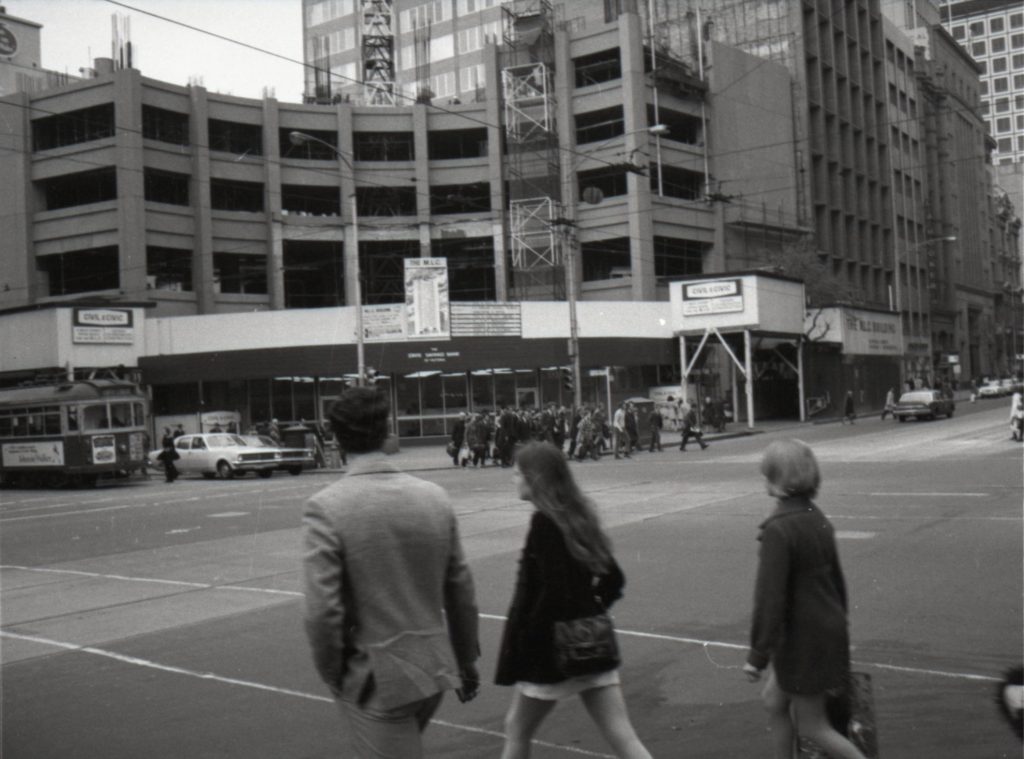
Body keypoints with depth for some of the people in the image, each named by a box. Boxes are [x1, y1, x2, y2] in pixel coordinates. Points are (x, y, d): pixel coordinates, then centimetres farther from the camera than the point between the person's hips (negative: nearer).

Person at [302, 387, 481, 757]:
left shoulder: (326, 508, -15)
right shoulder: (435, 497, -2)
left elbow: (323, 612, -18)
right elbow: (461, 592, 5)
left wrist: (334, 677, -1)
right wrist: (466, 661, 18)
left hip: (376, 680, -5)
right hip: (434, 669, 5)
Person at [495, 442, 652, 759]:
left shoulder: (545, 522, -16)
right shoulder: (578, 516, 8)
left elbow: (553, 592, -22)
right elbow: (613, 580, 13)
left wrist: (520, 648, -13)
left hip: (553, 649, -7)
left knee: (516, 730, 14)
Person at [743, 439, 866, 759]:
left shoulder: (778, 529, -23)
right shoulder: (818, 519, 3)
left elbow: (770, 596, -24)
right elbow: (836, 578, 12)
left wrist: (758, 654, -18)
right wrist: (838, 623, 24)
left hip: (803, 638, -9)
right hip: (828, 631, 9)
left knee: (812, 726, 7)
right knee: (773, 700, 22)